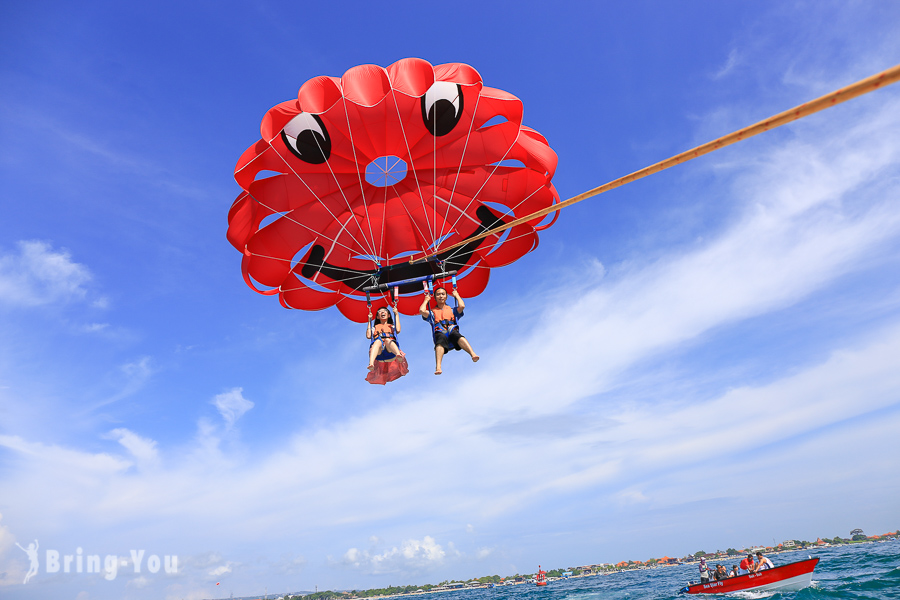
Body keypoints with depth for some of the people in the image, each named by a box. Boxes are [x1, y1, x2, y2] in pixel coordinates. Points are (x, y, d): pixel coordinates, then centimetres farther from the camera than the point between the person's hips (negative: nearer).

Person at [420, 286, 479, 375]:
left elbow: (462, 306, 10)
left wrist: (456, 295, 27)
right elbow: (422, 311, 9)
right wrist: (426, 299, 27)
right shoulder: (432, 312, 31)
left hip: (452, 331, 1)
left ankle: (473, 354, -62)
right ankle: (438, 367, -62)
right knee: (441, 338, -39)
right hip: (440, 333, -1)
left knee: (456, 335, -36)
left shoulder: (452, 310, 32)